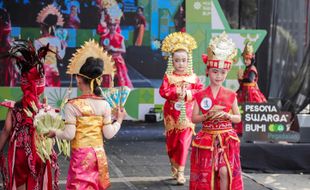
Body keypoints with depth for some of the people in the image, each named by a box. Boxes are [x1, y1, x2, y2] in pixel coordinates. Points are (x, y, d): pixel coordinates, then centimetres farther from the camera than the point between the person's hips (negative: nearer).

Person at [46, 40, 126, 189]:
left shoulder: (72, 105, -12)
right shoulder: (104, 104, -2)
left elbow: (69, 135, -13)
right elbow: (109, 134, -1)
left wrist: (55, 133, 6)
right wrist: (119, 120, 15)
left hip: (80, 155, -4)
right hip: (98, 154, 4)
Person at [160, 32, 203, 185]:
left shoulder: (193, 77, 0)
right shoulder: (168, 77, -3)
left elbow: (200, 91, -6)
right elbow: (162, 91, -12)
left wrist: (188, 93, -19)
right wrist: (176, 92, -22)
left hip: (187, 114, 0)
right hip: (171, 113, 1)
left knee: (184, 142, -5)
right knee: (171, 141, 11)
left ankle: (180, 172, -1)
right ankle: (174, 165, 32)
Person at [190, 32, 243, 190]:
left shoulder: (230, 95, 1)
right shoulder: (201, 95, -2)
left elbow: (238, 118, 6)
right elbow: (194, 118, -1)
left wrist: (226, 115, -14)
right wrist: (208, 115, -17)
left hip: (226, 138, 0)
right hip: (207, 138, 0)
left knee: (224, 171, -11)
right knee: (206, 173, 4)